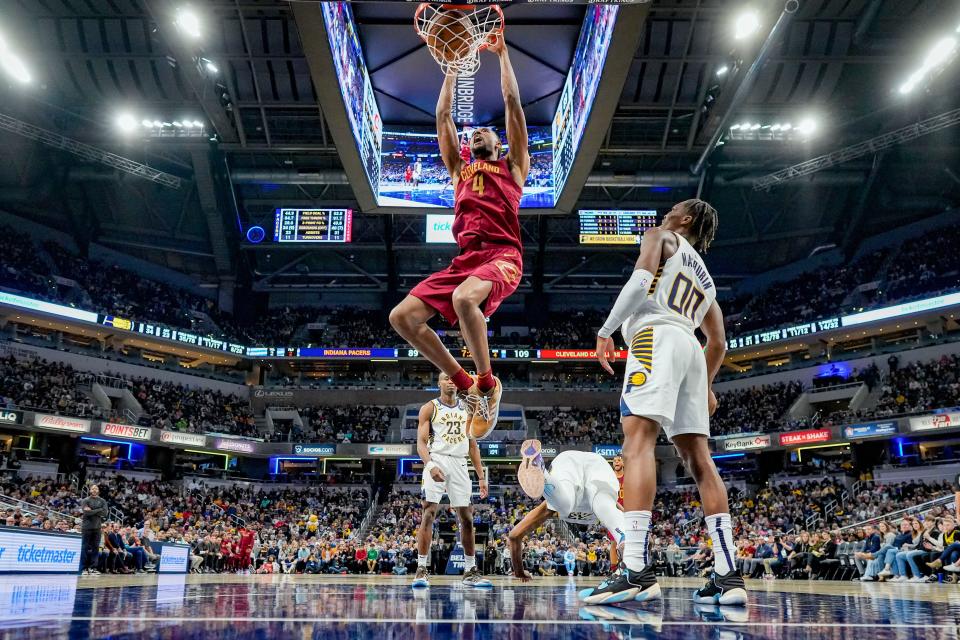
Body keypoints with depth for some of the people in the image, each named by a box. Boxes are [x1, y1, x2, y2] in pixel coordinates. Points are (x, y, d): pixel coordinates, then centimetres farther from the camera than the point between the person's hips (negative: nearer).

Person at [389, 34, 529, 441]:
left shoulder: (512, 165, 21)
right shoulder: (459, 170, 30)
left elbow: (512, 101, 18)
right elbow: (442, 114, 31)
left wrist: (502, 53, 25)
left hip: (502, 256, -5)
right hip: (465, 259, 5)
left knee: (465, 298, -37)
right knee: (401, 317, -10)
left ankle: (487, 384, -15)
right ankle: (466, 385, -1)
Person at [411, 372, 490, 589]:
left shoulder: (466, 409, 15)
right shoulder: (429, 408, 3)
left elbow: (472, 445, 17)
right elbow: (421, 442, -5)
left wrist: (481, 476, 10)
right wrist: (430, 465, -23)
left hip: (459, 464, 4)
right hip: (437, 461, -4)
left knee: (467, 517, 5)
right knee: (429, 513, -10)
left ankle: (470, 571, 14)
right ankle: (422, 569, -5)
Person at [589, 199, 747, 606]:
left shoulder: (661, 237, 15)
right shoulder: (705, 277, 35)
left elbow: (640, 281, -6)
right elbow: (718, 343, 33)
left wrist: (605, 330, -7)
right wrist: (706, 386, 43)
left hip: (656, 336, -8)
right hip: (691, 349, 8)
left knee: (637, 442, -20)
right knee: (699, 460, 3)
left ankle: (637, 571, -33)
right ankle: (728, 575, -4)